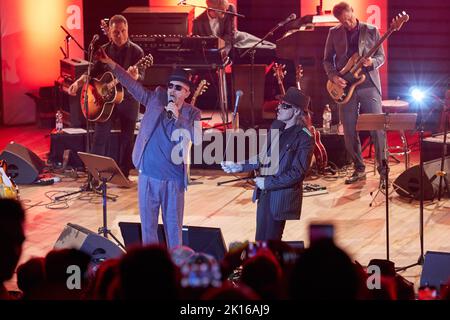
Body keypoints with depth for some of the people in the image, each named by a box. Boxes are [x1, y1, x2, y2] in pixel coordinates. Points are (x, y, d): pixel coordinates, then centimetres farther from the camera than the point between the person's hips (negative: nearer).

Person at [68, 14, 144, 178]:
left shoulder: (136, 51, -6)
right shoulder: (104, 50, 4)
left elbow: (140, 77, -15)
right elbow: (93, 72, 9)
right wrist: (78, 83, -8)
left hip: (128, 99, -2)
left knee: (127, 139, 6)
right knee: (100, 137, -4)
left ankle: (123, 175, 17)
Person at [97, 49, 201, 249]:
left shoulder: (192, 114, -1)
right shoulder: (156, 98, 4)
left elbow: (196, 137, -16)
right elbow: (133, 85, 0)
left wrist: (178, 117, -24)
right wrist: (111, 64, -9)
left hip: (173, 180, -2)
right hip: (147, 176, 2)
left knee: (173, 226, 5)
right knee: (148, 224, 9)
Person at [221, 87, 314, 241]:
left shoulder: (304, 138, -16)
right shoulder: (277, 126, 7)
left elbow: (297, 173, -19)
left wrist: (267, 182, -17)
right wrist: (239, 167, 7)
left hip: (281, 198, -7)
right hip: (265, 193, 7)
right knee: (260, 241, 14)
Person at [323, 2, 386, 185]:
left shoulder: (371, 31, 3)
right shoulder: (334, 33, 7)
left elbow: (381, 56, 5)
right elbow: (327, 59, 11)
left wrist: (372, 62, -17)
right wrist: (333, 76, -6)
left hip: (369, 85, -2)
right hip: (345, 87, 2)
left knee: (377, 129, -8)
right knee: (349, 132, 3)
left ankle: (383, 171, -2)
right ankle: (359, 169, 16)